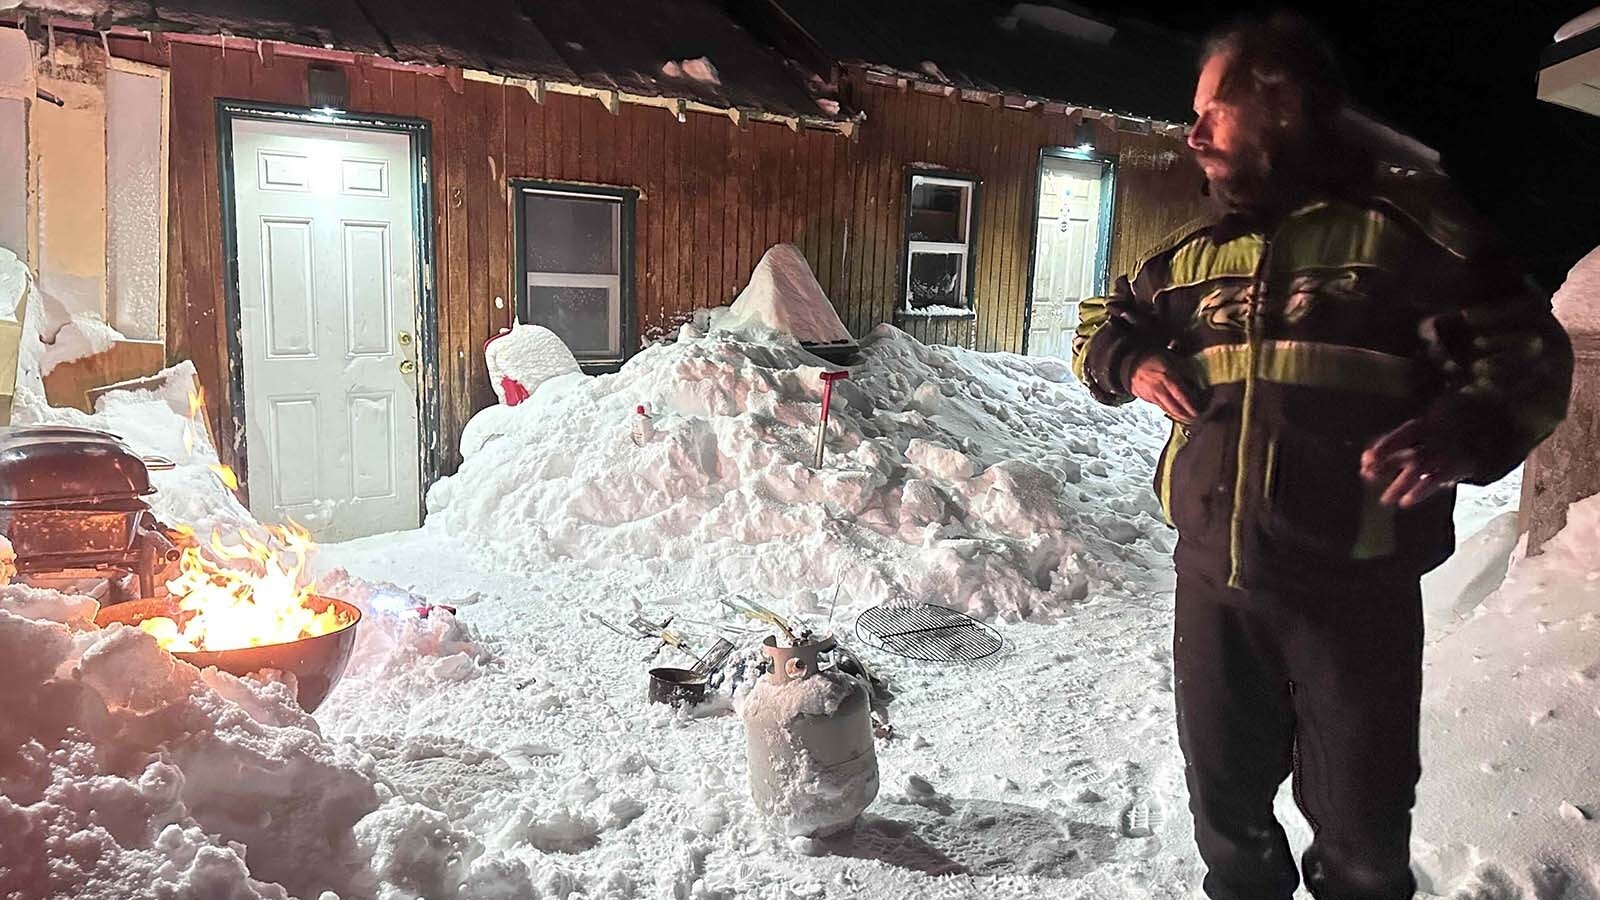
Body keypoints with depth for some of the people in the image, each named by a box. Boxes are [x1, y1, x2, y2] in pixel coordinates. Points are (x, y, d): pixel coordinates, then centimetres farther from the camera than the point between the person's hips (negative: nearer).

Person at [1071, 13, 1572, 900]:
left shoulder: (1405, 227, -4)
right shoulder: (1192, 254, 10)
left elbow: (1525, 355, -3)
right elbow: (1102, 325, 24)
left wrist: (1469, 433, -25)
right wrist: (1130, 364, 0)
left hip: (1355, 582, -4)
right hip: (1212, 574, 4)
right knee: (1225, 799, 20)